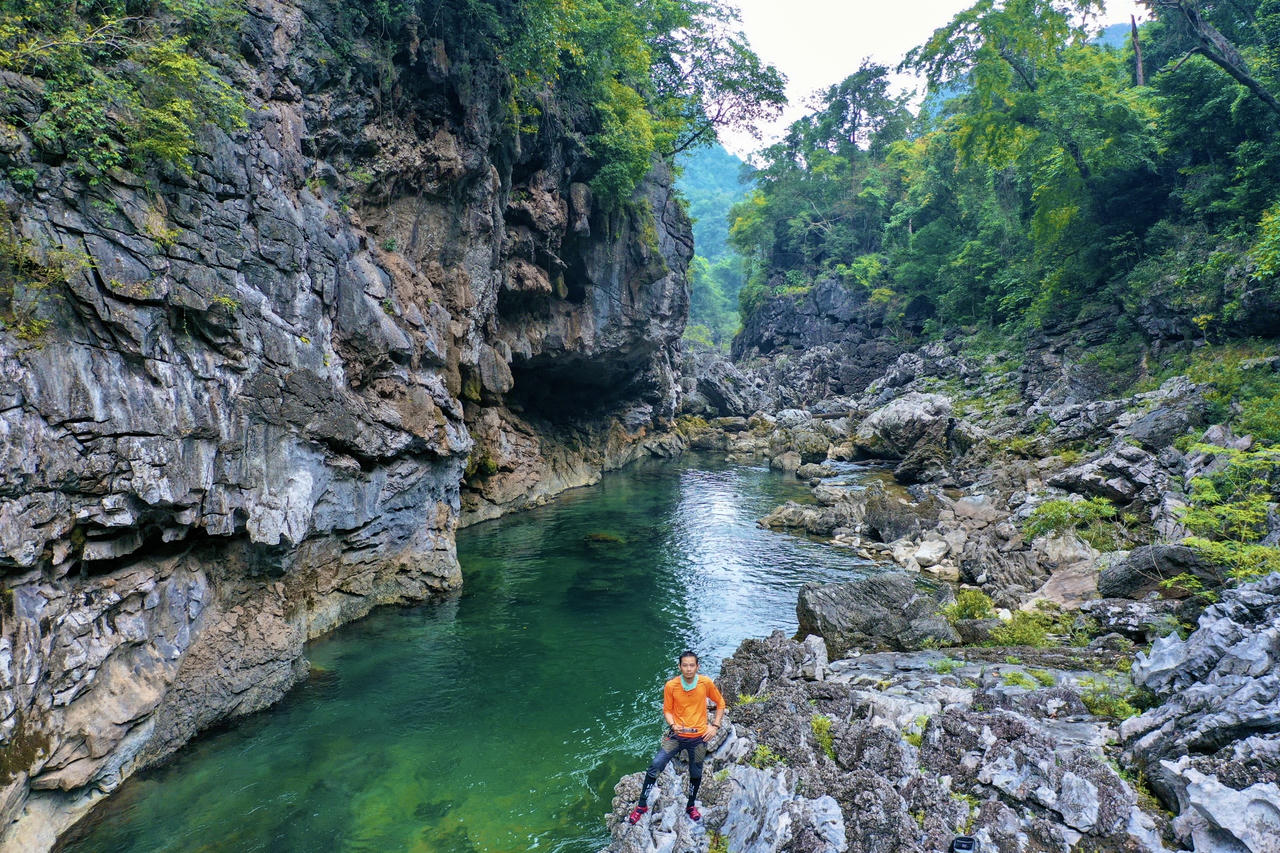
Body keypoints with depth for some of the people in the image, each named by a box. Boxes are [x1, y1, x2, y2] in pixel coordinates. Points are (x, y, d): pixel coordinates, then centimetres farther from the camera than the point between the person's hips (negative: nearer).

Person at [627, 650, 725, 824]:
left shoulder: (706, 683, -13)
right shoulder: (671, 686, -14)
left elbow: (720, 703, 2)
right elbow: (667, 710, -2)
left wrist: (715, 726, -5)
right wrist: (673, 725, -20)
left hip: (699, 737, 1)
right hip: (677, 736, -1)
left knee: (696, 774, 16)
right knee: (655, 765, -12)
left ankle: (690, 806, 42)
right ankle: (642, 805, 4)